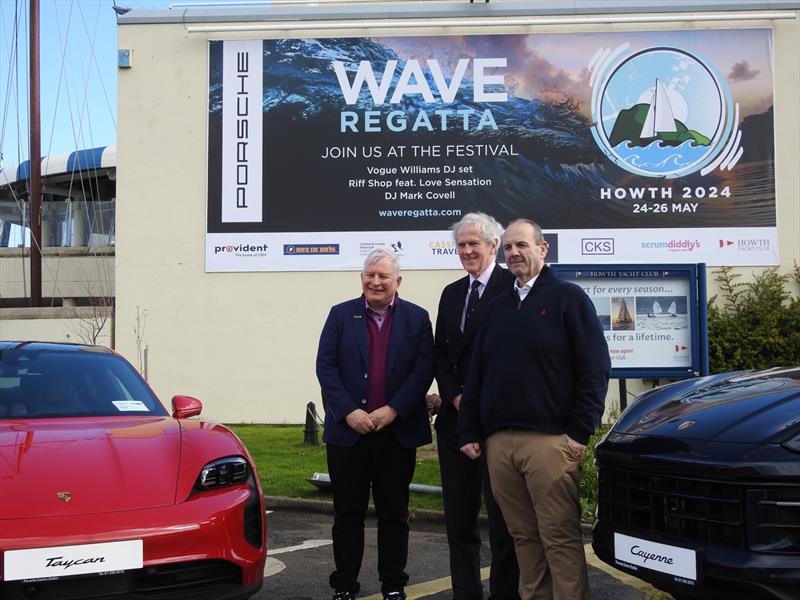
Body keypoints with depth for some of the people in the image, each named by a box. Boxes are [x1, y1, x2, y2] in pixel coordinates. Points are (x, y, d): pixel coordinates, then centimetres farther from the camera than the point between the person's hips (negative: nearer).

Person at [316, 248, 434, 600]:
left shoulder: (417, 318, 4)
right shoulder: (341, 315, 5)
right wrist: (349, 412, -13)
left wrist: (392, 410, -13)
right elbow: (325, 366, -2)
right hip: (348, 430, 0)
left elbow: (423, 371, -3)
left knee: (394, 514, 9)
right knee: (348, 514, 7)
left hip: (398, 431, 0)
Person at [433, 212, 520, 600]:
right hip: (455, 418, 7)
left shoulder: (513, 287, -7)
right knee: (459, 519, 11)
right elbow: (440, 355, 13)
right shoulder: (451, 293, 15)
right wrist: (456, 398, -3)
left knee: (502, 517, 2)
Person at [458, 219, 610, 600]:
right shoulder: (497, 307, 19)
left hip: (550, 440, -5)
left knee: (560, 538, -5)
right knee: (523, 536, 9)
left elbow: (594, 368, -6)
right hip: (497, 442, 6)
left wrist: (580, 432, -12)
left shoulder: (568, 298, 1)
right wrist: (469, 432, 11)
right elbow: (476, 375, 19)